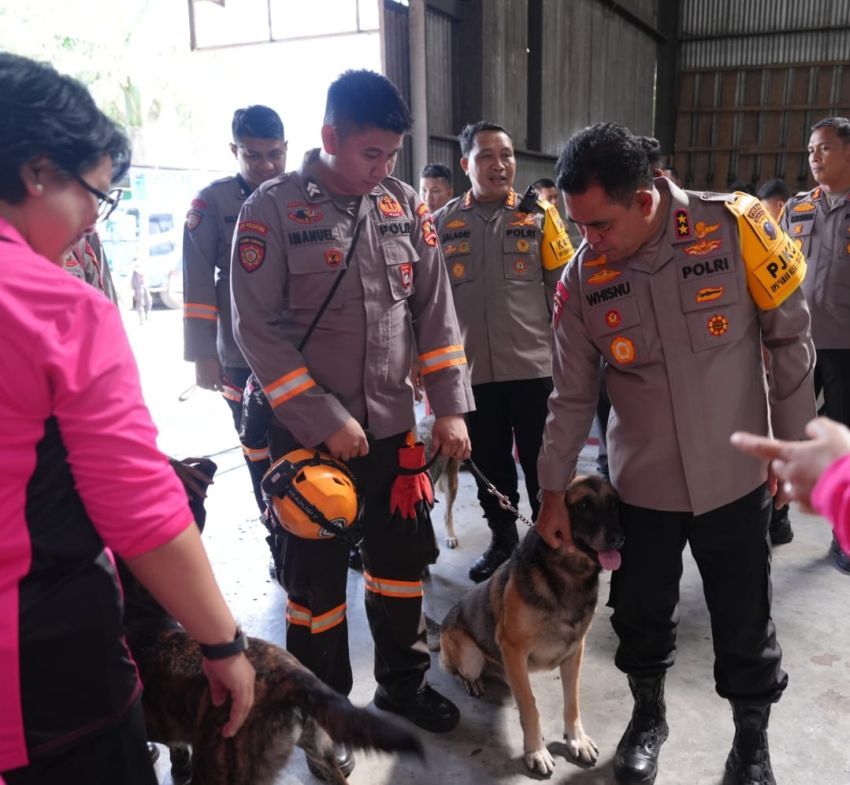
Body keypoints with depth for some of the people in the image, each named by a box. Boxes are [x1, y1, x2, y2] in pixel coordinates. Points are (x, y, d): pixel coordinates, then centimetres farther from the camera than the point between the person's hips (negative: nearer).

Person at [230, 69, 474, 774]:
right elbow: (258, 328, -13)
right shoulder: (273, 209, -10)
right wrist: (325, 420, -16)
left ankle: (403, 683, 38)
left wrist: (450, 407, -2)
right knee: (317, 574, 9)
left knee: (402, 557, 15)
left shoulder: (406, 207, 3)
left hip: (392, 423, 4)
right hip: (310, 429, -4)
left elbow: (435, 310, 5)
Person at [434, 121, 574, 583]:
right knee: (489, 462, 14)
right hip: (472, 369, 2)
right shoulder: (442, 223, 4)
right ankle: (501, 538, 33)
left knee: (542, 463, 8)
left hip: (534, 364, -2)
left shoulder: (538, 215, 1)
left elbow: (565, 288, 3)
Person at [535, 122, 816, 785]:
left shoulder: (735, 229, -16)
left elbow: (790, 339, -4)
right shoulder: (583, 278, -9)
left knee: (745, 624, 12)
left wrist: (791, 444, 0)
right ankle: (649, 715, 43)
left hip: (736, 478, -1)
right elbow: (573, 395, 0)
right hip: (641, 484, 2)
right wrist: (554, 492, 2)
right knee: (640, 615, 15)